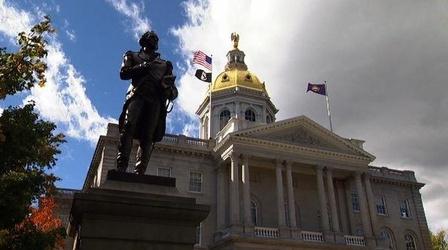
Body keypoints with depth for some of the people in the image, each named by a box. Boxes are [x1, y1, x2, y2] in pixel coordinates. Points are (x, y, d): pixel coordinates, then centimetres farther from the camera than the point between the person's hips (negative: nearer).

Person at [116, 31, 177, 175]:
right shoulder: (133, 56, 29)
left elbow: (174, 91, 22)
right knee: (128, 126, -23)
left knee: (148, 136, -14)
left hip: (156, 100, 1)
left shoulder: (165, 64, 31)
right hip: (137, 95, -1)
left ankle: (139, 172, -23)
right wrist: (143, 67, -1)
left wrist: (169, 90, -2)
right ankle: (121, 167, -30)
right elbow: (123, 73, 10)